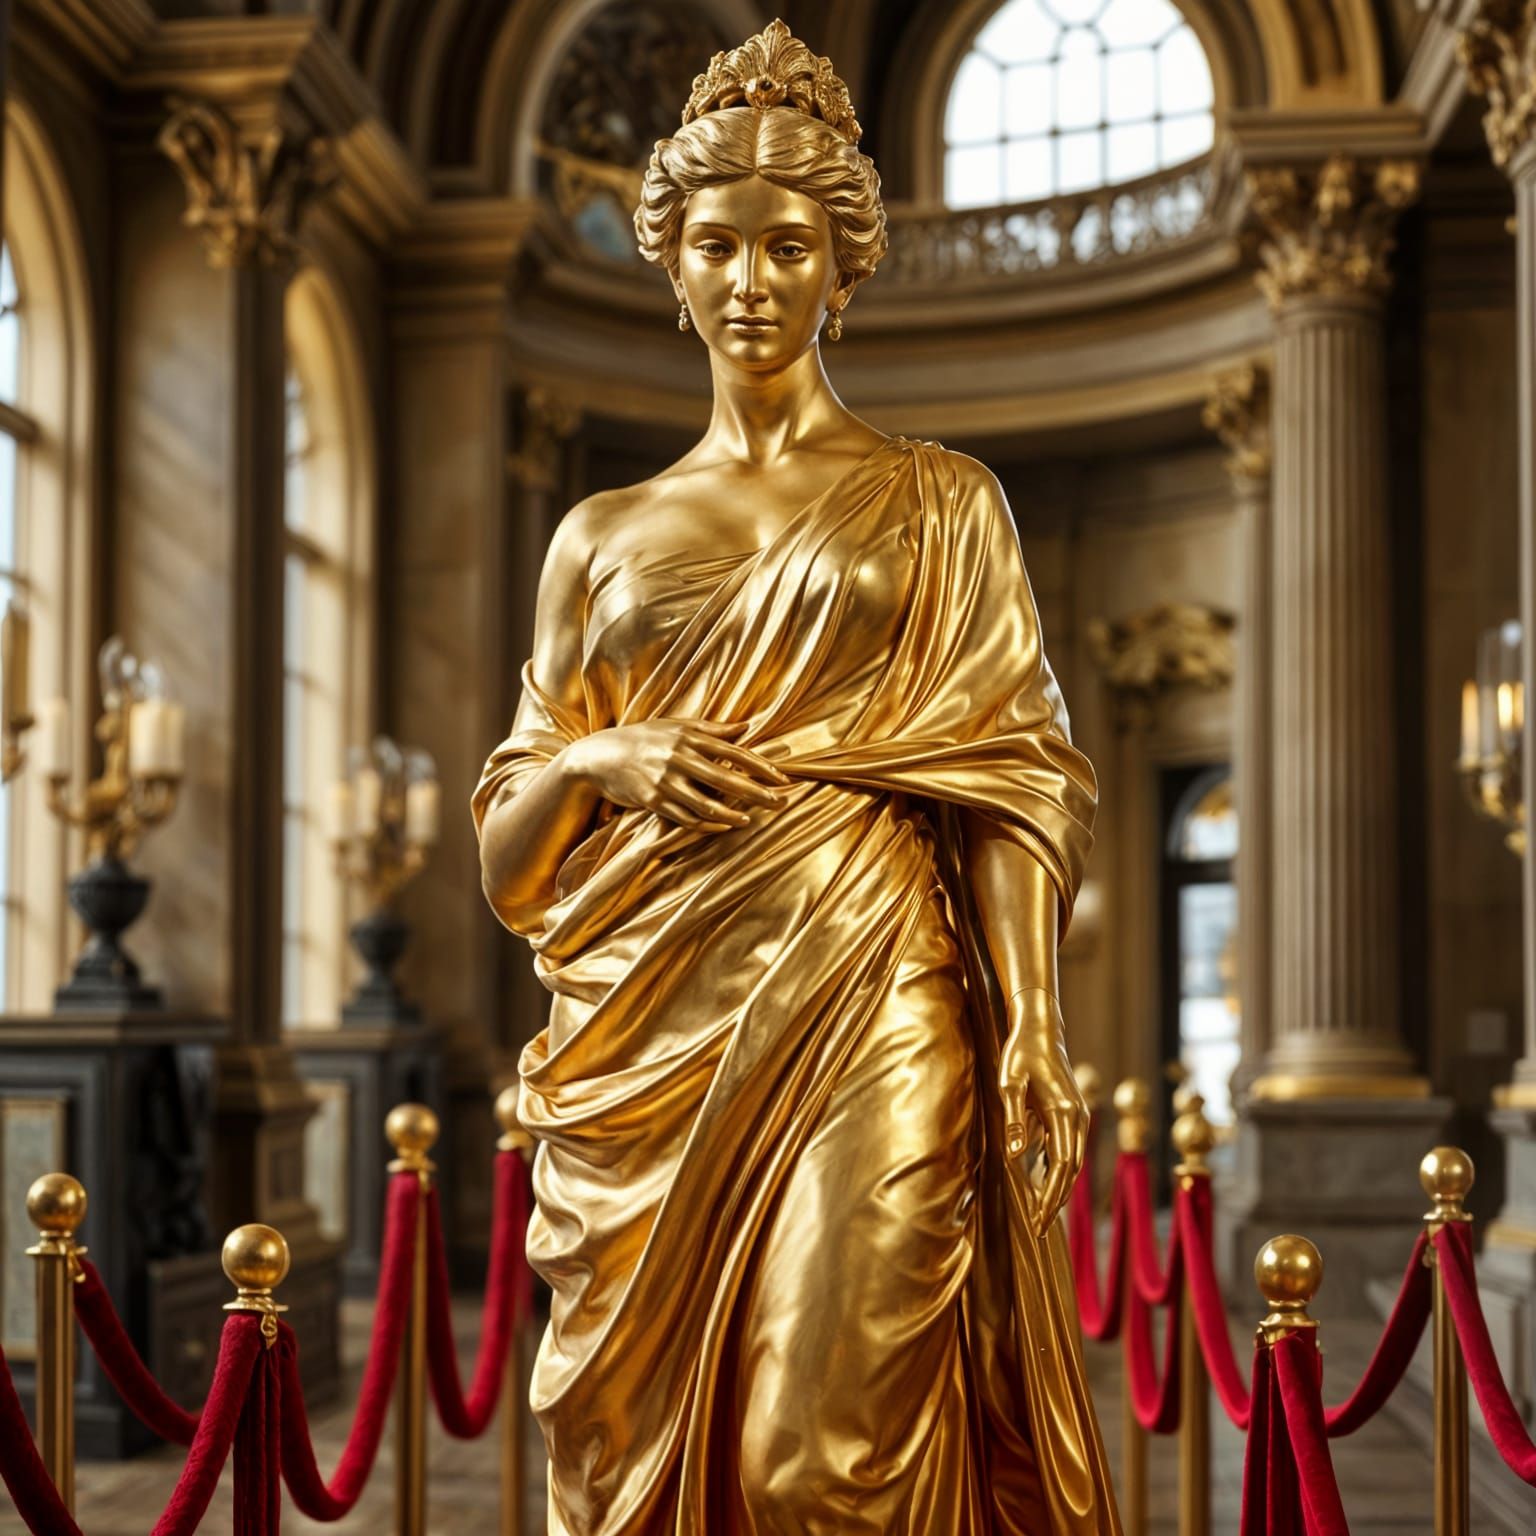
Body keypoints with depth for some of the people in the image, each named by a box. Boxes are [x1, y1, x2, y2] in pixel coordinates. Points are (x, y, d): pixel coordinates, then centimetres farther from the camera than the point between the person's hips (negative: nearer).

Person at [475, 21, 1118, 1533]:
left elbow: (1011, 778, 1)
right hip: (649, 1032, 3)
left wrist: (1031, 1032, -11)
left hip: (865, 1010, -3)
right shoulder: (605, 535, 15)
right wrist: (596, 760, -7)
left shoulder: (938, 503, 9)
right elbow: (504, 839, 15)